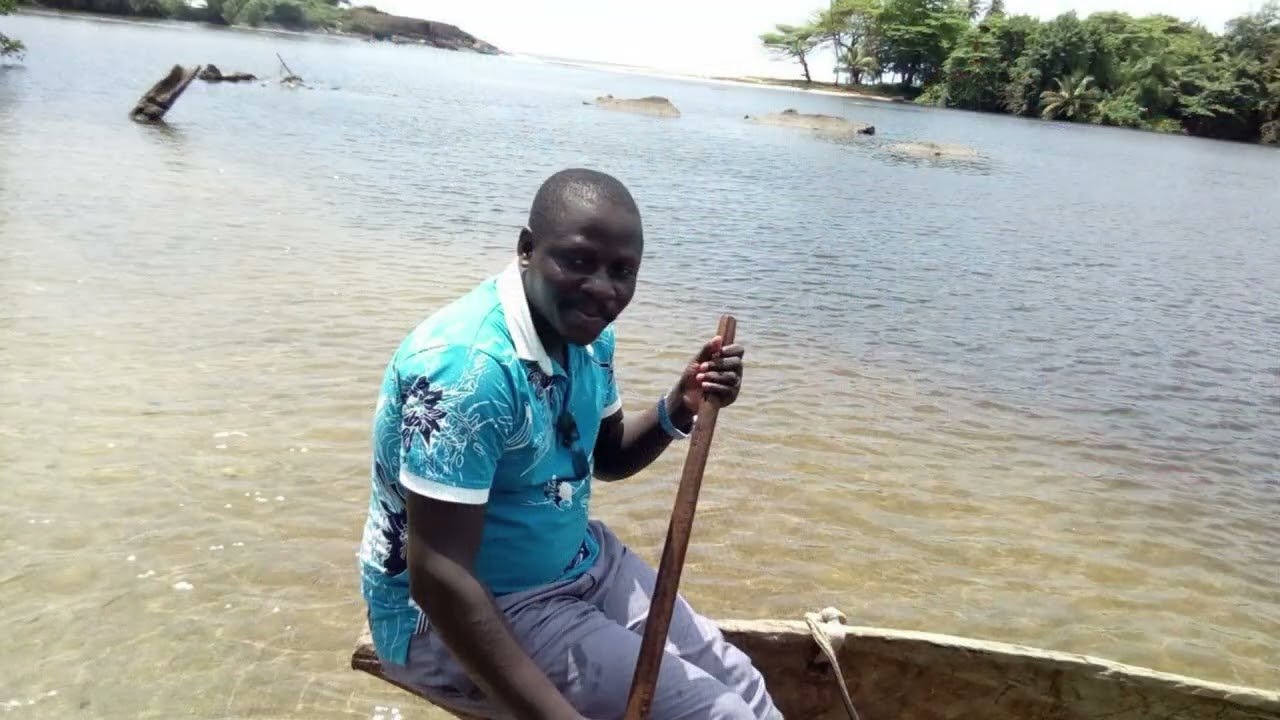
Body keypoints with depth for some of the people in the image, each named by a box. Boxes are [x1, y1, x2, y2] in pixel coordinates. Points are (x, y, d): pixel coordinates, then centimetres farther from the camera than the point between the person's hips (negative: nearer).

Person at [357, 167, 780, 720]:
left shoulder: (585, 331, -2)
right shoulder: (469, 365, -30)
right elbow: (438, 574, -31)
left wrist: (678, 409, -6)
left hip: (579, 564, 9)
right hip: (453, 618, -8)